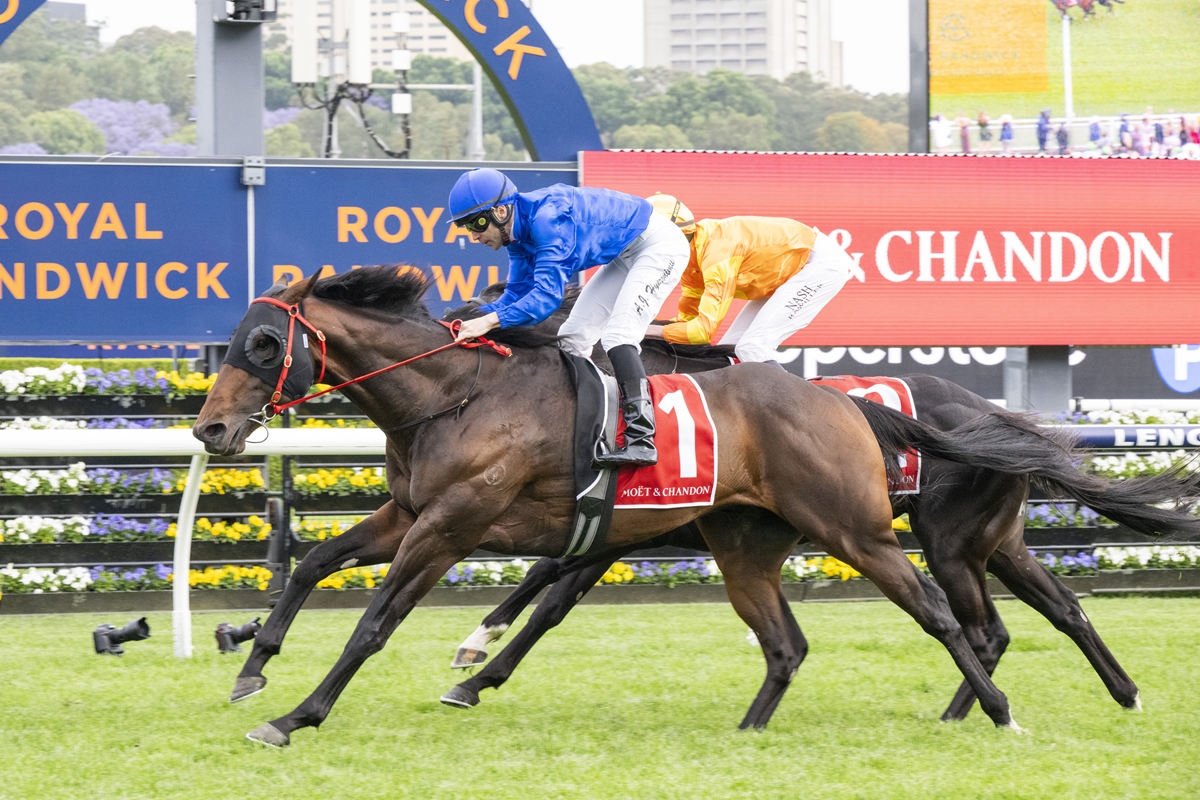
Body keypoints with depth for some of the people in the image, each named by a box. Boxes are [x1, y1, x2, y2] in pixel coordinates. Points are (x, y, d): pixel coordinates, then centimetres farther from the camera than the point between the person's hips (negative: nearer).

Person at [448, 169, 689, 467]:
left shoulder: (547, 219, -32)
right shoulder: (520, 231, -2)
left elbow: (548, 294, -39)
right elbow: (518, 294, 1)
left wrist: (492, 320, -47)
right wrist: (474, 318, -15)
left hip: (659, 245, -11)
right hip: (624, 257, 11)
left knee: (617, 336, -24)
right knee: (573, 337, 10)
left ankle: (641, 440, -31)